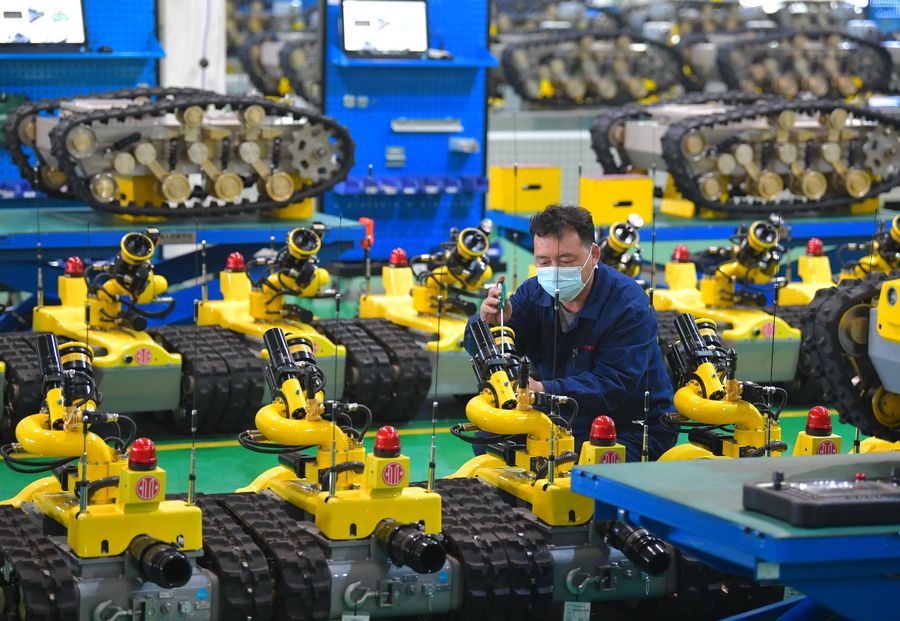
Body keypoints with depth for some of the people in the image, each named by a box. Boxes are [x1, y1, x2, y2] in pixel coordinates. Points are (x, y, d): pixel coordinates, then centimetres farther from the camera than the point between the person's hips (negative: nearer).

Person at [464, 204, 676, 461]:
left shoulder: (629, 305, -19)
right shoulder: (534, 293, 0)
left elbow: (613, 384, -28)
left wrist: (545, 390, -42)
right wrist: (488, 323, -30)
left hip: (631, 431, -6)